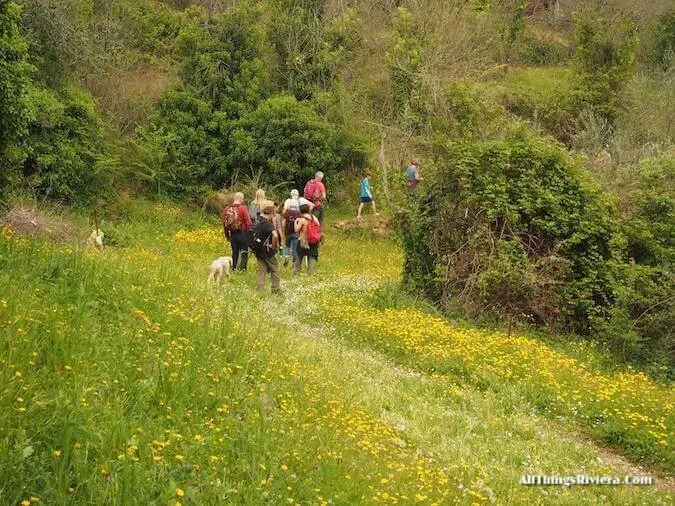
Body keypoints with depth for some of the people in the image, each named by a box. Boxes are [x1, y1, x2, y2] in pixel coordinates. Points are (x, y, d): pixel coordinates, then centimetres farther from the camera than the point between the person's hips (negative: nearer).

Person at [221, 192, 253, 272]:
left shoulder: (227, 209, 5)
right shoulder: (242, 208, -13)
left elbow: (224, 224, 12)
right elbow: (248, 222, -14)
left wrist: (227, 235, 22)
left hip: (232, 234, 5)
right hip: (242, 233, -5)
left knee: (234, 252, 15)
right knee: (244, 251, 2)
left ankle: (234, 267, 19)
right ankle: (242, 267, -2)